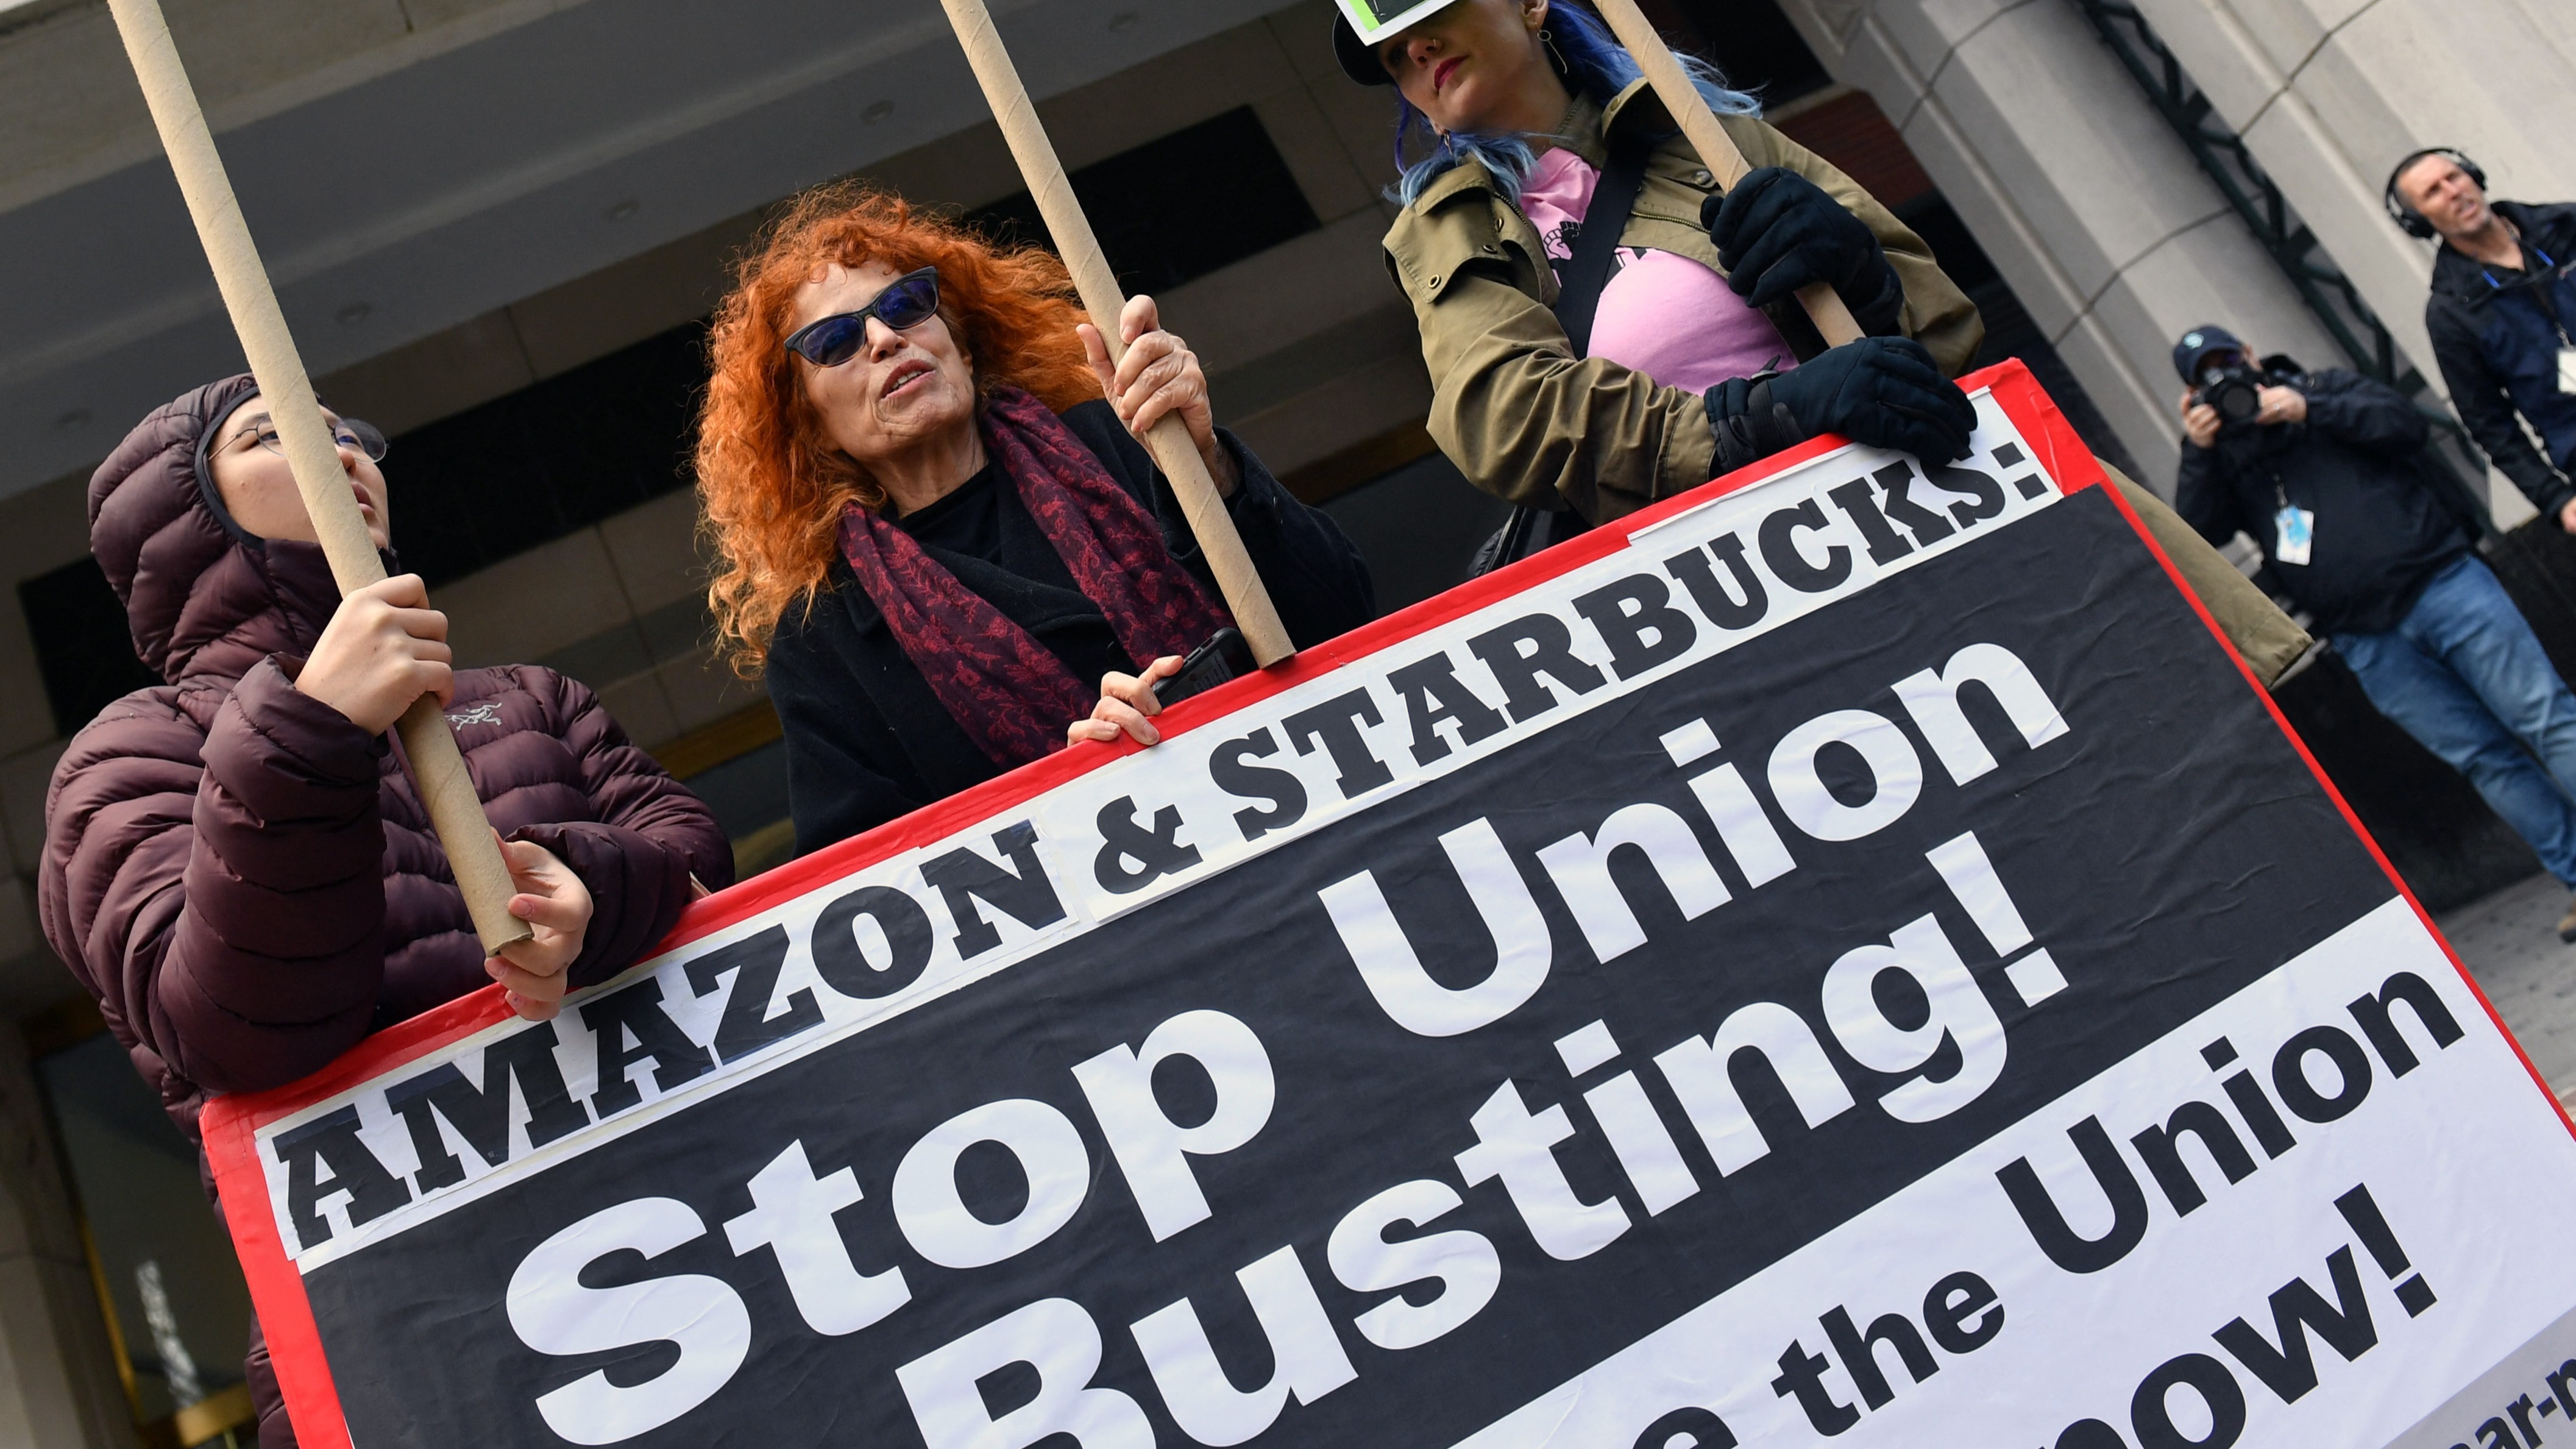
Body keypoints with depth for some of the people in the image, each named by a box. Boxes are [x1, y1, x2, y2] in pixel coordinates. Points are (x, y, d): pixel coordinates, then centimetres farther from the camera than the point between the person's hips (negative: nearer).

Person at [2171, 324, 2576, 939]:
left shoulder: (2324, 388, 12)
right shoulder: (2221, 457, 13)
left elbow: (2407, 422, -2)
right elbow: (2199, 534, -2)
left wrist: (2309, 409, -11)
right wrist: (2197, 451, -13)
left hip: (2442, 581, -1)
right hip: (2368, 642, 1)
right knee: (2484, 758, 1)